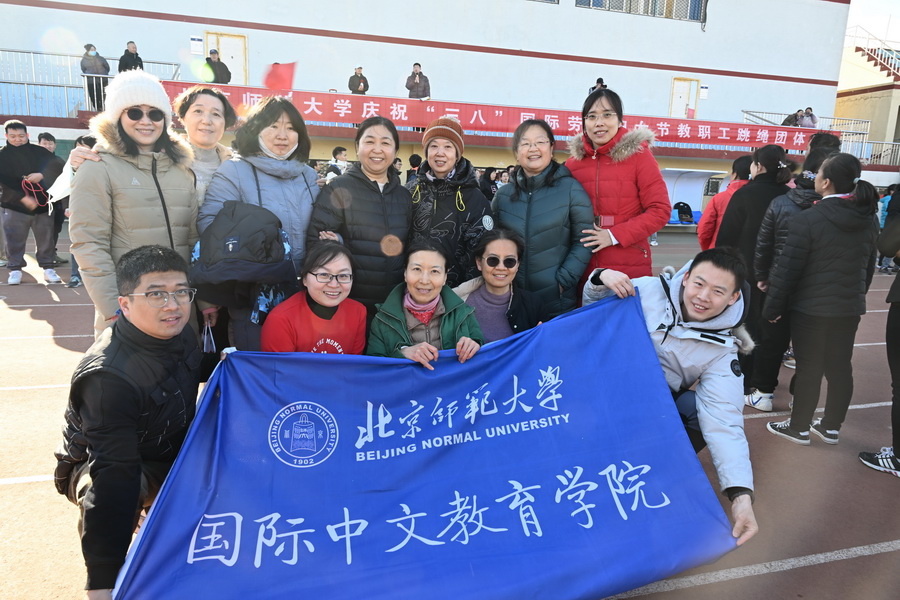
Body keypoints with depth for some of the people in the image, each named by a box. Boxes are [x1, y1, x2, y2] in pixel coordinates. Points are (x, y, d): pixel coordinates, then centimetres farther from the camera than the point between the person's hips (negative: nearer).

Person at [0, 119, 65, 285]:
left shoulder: (38, 152, 6)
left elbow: (57, 164, -1)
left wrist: (42, 175, -18)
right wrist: (22, 198, -17)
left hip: (42, 204, 1)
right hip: (14, 206, -1)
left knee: (46, 239, 4)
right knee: (15, 241, 1)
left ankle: (48, 269, 13)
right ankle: (15, 270, 11)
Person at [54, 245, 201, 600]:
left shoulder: (181, 335, -13)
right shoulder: (108, 377, -34)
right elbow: (114, 474, -41)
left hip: (172, 453, 7)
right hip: (99, 466, -7)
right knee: (114, 491, -38)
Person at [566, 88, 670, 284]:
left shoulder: (637, 154, -2)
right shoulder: (573, 162, 6)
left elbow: (660, 210, -6)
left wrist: (614, 235, -14)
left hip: (630, 269, -3)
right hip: (583, 270, 3)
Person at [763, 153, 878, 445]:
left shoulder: (808, 219, -17)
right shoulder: (869, 219, 3)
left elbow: (788, 268, -16)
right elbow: (869, 266, 13)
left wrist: (773, 306, -7)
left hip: (811, 307, -6)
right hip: (850, 307, 6)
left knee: (809, 368, 4)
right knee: (840, 367, 13)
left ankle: (799, 428, 16)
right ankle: (831, 427, 26)